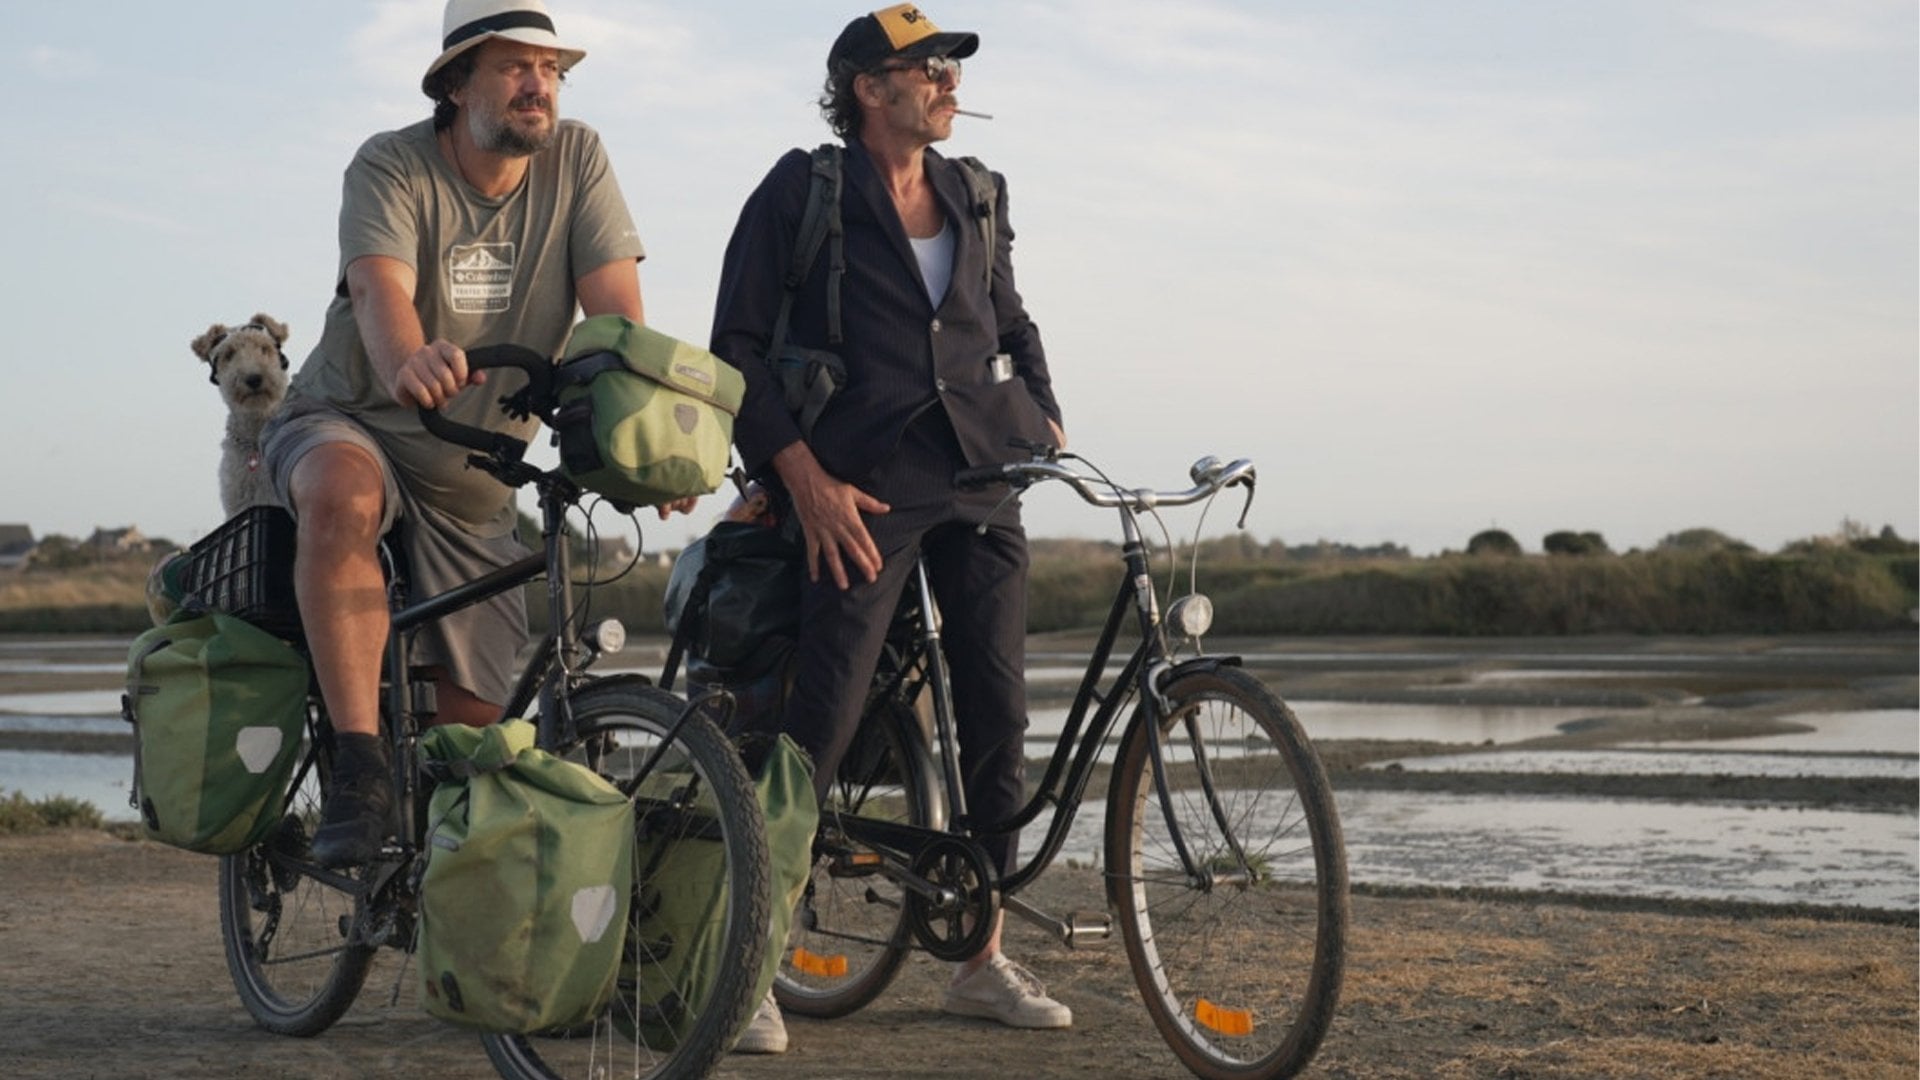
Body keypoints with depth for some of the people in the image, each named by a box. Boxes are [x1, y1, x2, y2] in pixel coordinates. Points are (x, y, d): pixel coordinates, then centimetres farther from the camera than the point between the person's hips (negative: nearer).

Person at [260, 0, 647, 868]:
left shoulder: (577, 160, -6)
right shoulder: (392, 167, -15)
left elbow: (617, 311, -16)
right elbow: (380, 288, -34)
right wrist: (408, 363, -58)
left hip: (475, 479, 4)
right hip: (349, 422, -3)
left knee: (476, 715, -1)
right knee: (345, 497, -40)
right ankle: (359, 768, -36)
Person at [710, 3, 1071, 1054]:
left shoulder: (975, 197, 14)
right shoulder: (804, 190, -1)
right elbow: (737, 347, -4)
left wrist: (1044, 415, 10)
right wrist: (805, 475, -12)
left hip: (978, 477, 6)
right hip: (864, 487, -5)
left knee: (998, 714, 4)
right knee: (823, 719, -13)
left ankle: (982, 958, 16)